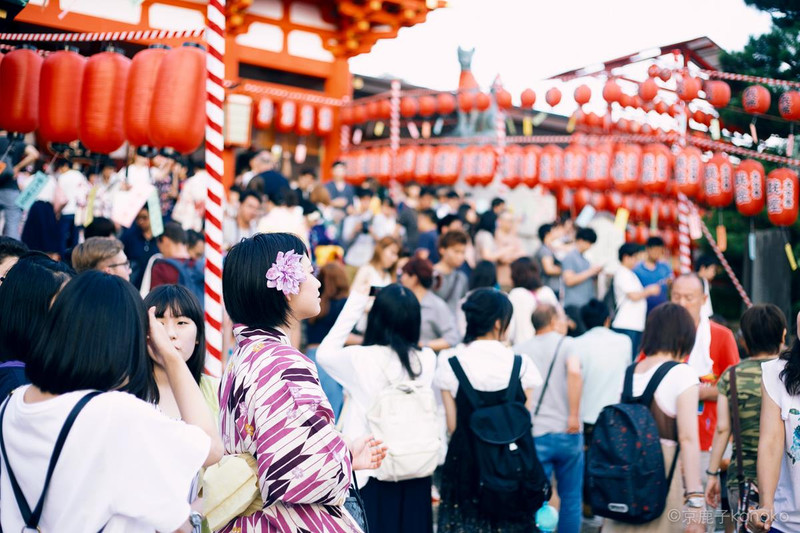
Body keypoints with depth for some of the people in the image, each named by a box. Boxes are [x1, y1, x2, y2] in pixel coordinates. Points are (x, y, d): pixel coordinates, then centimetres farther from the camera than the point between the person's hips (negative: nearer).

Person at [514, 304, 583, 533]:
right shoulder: (565, 343, 0)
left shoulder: (519, 350, 8)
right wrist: (574, 416, -15)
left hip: (534, 435, 1)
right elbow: (575, 372, -20)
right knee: (571, 497, 15)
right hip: (567, 433, -1)